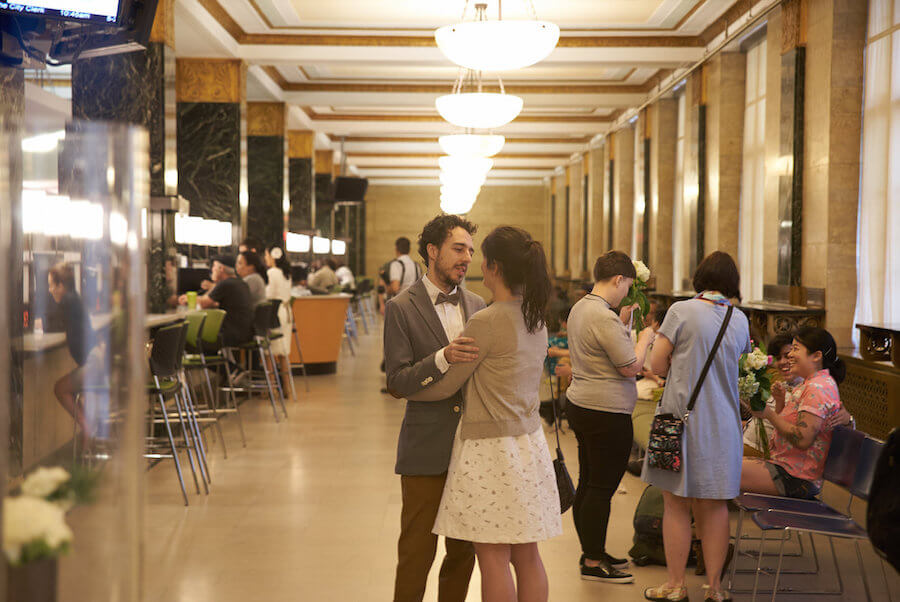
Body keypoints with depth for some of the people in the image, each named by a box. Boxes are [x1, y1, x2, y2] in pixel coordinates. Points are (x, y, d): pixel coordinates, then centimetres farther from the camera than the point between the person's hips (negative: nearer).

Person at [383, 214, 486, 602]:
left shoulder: (476, 305, 9)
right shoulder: (401, 308, -7)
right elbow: (397, 383, -13)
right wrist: (443, 358, -26)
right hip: (426, 451, -5)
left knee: (464, 551, 13)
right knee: (417, 552, 2)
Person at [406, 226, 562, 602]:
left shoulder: (486, 323, -18)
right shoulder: (535, 318, 6)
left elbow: (446, 385, -10)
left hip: (490, 448, -8)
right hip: (529, 443, 8)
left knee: (494, 560, 1)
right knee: (527, 557, 13)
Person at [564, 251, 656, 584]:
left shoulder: (580, 308, 10)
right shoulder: (604, 317, -20)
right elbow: (631, 367, -17)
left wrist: (622, 324, 20)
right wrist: (644, 339, -1)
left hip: (580, 406, 10)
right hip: (606, 414, -10)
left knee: (587, 483, 15)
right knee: (601, 488, -2)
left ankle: (592, 552, 25)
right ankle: (593, 562, 5)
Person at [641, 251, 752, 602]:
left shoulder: (681, 311, -9)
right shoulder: (740, 319, 3)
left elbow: (658, 366, -7)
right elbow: (739, 366, 12)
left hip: (682, 418, -4)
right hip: (722, 424, 4)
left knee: (677, 507, 6)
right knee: (715, 507, 11)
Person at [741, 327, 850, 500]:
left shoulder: (817, 388, -17)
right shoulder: (810, 384, 17)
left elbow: (802, 440, -24)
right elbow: (788, 426, 20)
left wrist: (769, 414, -16)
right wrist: (780, 402, 3)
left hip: (796, 478, -11)